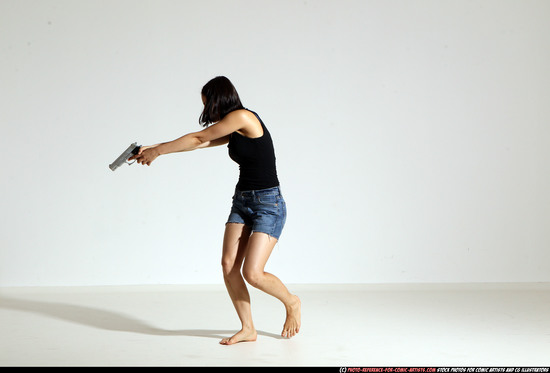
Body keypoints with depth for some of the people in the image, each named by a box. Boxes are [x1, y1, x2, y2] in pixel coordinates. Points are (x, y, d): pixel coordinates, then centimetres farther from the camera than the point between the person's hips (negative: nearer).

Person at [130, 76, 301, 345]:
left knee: (252, 273, -14)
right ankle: (248, 329, 6)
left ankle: (292, 302, 15)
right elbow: (199, 142, 15)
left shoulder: (242, 116, -14)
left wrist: (158, 151, -1)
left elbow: (199, 138, -9)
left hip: (268, 204, -9)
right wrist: (154, 148, 10)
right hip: (242, 201, 9)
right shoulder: (233, 131, 13)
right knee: (228, 265, -5)